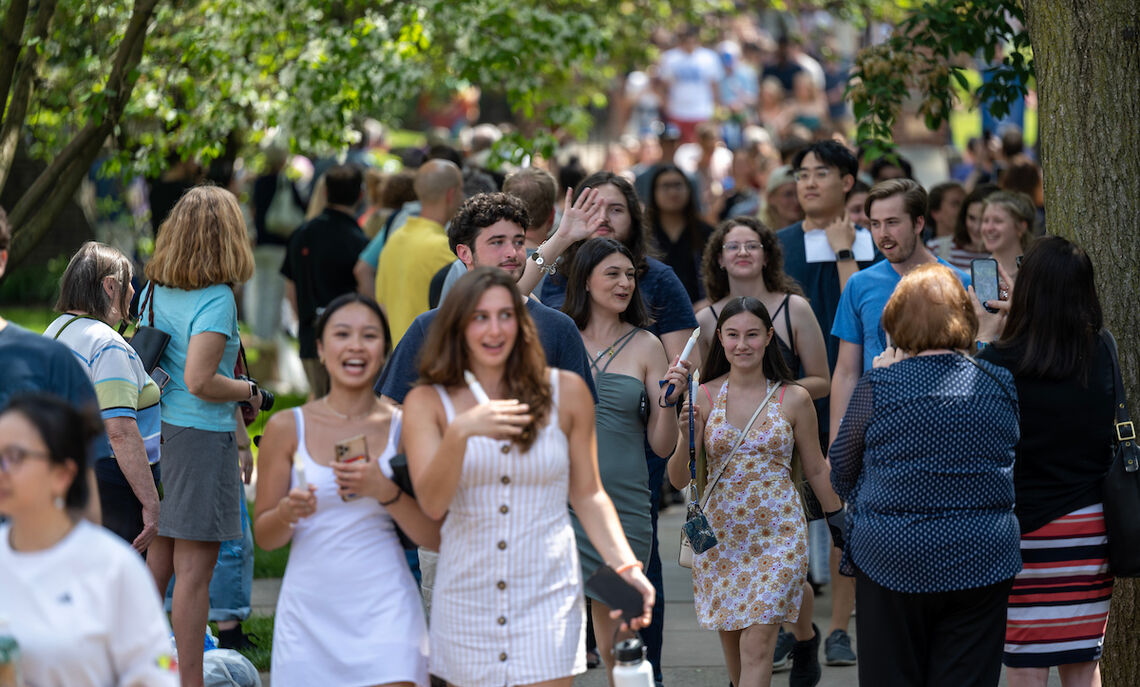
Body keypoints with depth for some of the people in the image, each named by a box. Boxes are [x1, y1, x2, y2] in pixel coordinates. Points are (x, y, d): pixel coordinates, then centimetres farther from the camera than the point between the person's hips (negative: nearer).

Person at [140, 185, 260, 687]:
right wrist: (249, 391, -4)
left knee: (157, 560, 15)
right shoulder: (216, 299, -15)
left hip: (156, 433, 8)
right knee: (194, 568, -3)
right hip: (201, 436, -8)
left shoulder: (155, 290, 9)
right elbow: (199, 381, -23)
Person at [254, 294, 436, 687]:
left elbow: (436, 537, 1)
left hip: (384, 609, -1)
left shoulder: (403, 428, 2)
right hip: (309, 608, 1)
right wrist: (288, 512, -15)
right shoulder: (287, 428, 3)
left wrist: (385, 492, -14)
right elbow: (264, 537, 7)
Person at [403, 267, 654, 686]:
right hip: (467, 600, 1)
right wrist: (460, 432, -27)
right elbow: (432, 504, -12)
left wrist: (624, 566, -3)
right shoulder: (428, 403, 1)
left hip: (547, 599, 0)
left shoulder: (566, 392, 4)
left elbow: (588, 496, 11)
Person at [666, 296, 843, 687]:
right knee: (731, 646, 8)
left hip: (778, 535, -2)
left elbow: (816, 471, 9)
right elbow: (678, 479, -1)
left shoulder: (793, 399, 0)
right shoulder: (704, 397, 1)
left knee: (756, 647, -11)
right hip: (719, 533, 2)